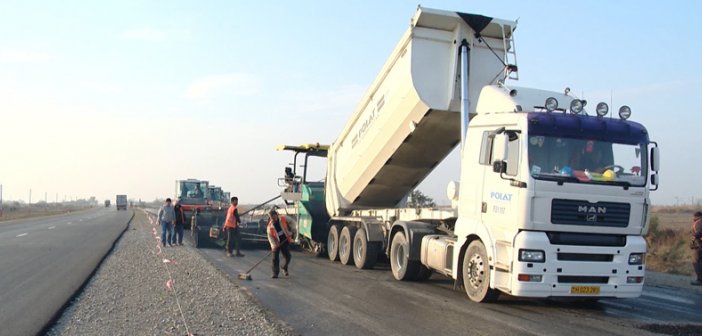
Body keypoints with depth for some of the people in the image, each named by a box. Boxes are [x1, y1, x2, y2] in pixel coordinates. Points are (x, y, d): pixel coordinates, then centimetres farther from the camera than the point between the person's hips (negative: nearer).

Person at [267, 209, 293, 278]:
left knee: (288, 256, -2)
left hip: (285, 241, 0)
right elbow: (270, 236, -9)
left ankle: (285, 268, 26)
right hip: (276, 243, 0)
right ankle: (275, 273, 8)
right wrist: (273, 244, -25)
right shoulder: (270, 225, -6)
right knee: (275, 258, -2)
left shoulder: (283, 219, -7)